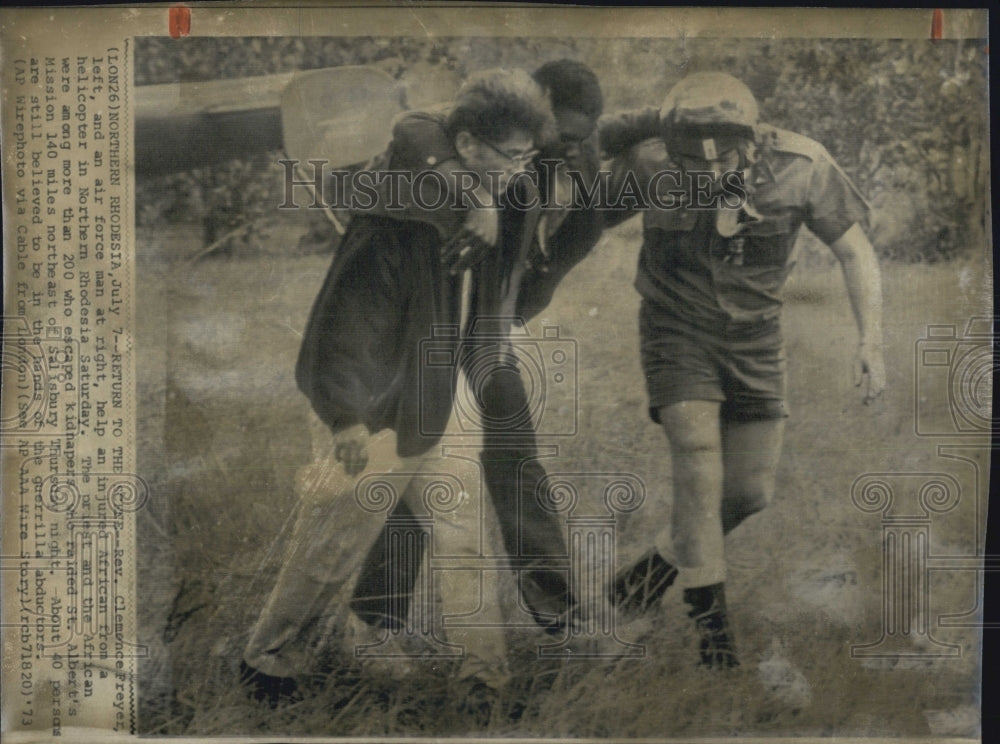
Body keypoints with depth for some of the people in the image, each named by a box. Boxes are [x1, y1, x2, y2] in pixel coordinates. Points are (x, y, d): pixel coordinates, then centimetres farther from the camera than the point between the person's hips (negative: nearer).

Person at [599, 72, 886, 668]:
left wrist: (872, 341, -17)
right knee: (698, 461, -18)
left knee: (752, 490, 2)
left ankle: (661, 564, 26)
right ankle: (710, 611, -2)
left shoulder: (801, 164, -18)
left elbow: (855, 251, -8)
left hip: (755, 336, 2)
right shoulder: (653, 159, -20)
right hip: (678, 330, -2)